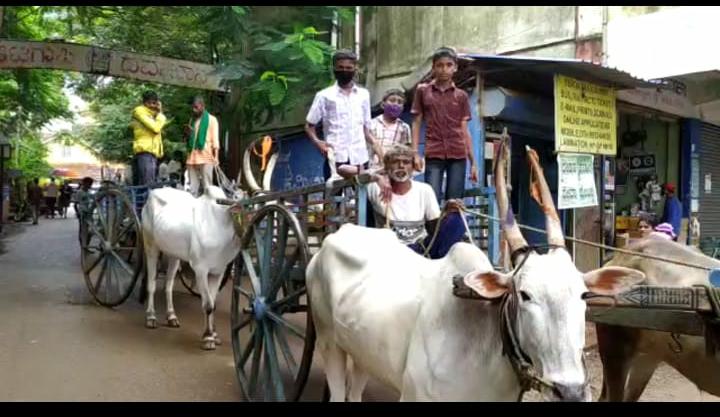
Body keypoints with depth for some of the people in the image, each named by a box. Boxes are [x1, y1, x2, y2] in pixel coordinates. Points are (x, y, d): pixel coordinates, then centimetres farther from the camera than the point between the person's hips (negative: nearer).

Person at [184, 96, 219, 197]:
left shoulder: (211, 119, 3)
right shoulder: (192, 120, 20)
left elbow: (215, 139, -2)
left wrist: (216, 156, -13)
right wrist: (187, 134, 4)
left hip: (206, 157, -5)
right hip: (192, 157, 6)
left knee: (207, 185, -5)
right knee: (192, 186, 4)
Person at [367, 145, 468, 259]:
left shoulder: (424, 190, 3)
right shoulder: (377, 188, -4)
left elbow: (435, 227, 3)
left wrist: (446, 212, -18)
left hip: (421, 248, 4)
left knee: (455, 220, -18)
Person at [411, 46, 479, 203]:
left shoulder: (461, 96, 10)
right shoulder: (422, 91, 8)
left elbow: (464, 129, 10)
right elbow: (416, 123, 8)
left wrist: (473, 162, 7)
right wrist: (415, 153, -3)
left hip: (458, 155, 2)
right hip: (434, 154, -1)